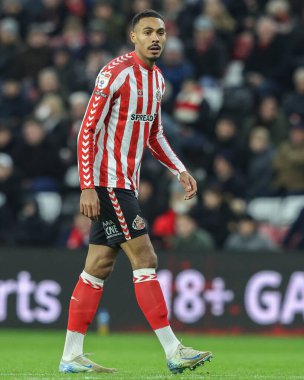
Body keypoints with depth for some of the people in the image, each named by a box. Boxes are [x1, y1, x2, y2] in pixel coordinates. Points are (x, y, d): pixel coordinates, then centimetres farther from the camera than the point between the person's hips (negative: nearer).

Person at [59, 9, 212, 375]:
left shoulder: (157, 78, 13)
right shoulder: (115, 73, -14)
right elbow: (88, 129, -15)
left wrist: (180, 170, 13)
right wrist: (88, 187, -20)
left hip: (125, 185, 9)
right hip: (107, 182, -9)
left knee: (99, 266, 8)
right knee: (144, 258, -11)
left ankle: (71, 356, 10)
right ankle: (173, 351, -11)